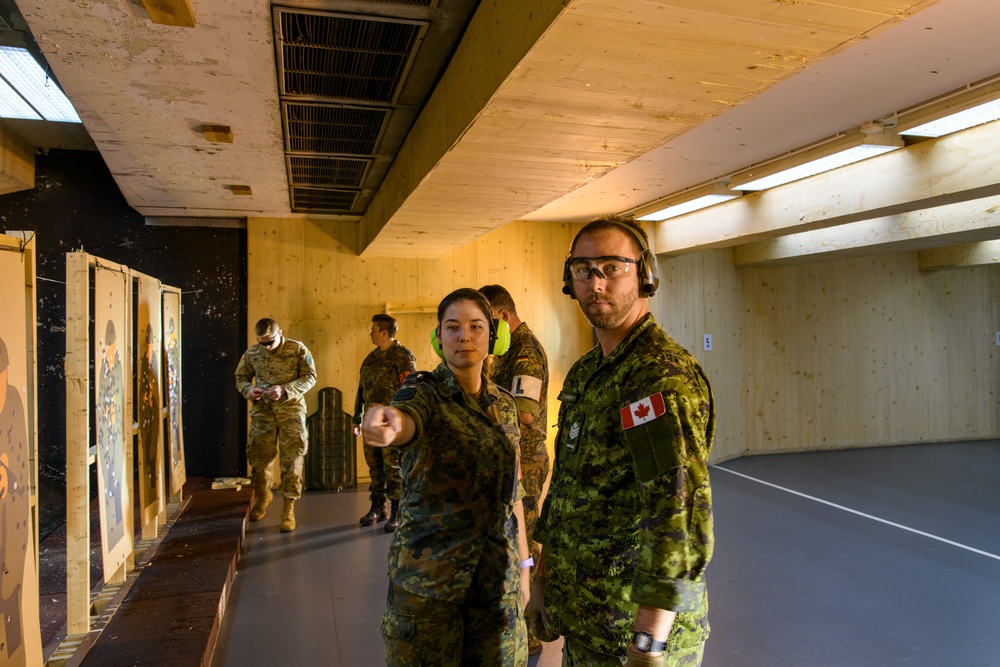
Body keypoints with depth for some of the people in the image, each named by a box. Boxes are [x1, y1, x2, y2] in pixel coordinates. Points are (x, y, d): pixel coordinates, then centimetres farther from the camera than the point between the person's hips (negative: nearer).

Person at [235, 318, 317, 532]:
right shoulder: (252, 353, 3)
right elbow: (241, 377, 14)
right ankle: (262, 495, 37)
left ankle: (289, 508, 7)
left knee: (291, 461, -2)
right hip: (262, 412, 3)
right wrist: (248, 390, -9)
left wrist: (285, 390, -19)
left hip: (291, 412, -3)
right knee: (258, 458, 10)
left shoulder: (297, 350, -6)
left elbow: (310, 377, -6)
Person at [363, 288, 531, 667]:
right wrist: (389, 421, -58)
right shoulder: (424, 393, -10)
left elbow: (511, 491, 11)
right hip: (429, 575, -4)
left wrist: (523, 564, 11)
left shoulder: (505, 405, 6)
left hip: (499, 575, 4)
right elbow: (407, 421, -35)